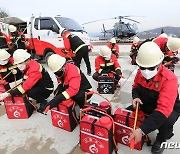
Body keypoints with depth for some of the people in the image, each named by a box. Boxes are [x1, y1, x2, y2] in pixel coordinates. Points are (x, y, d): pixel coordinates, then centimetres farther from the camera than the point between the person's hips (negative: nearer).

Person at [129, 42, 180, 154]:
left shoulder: (169, 79, -33)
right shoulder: (141, 72, -14)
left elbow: (164, 109, -40)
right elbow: (136, 87, 7)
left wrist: (142, 130, -45)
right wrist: (136, 97, -19)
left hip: (169, 109, -5)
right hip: (146, 106, 5)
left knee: (166, 123, -35)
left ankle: (160, 140, 2)